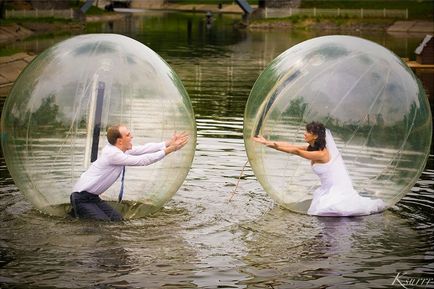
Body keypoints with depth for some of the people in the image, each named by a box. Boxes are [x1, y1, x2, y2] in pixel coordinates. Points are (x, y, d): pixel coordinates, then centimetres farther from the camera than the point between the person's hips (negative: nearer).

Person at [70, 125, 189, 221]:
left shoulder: (120, 148, 2)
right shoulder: (112, 154, -26)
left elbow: (144, 148, -2)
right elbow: (142, 161, -27)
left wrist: (169, 143, -11)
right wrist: (168, 150, -27)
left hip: (93, 197, 10)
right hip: (82, 197, -10)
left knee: (117, 219, 5)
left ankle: (81, 212, 17)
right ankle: (78, 213, 2)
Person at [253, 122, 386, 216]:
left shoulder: (321, 154, -22)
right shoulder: (312, 149, 4)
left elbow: (296, 151, -20)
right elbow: (290, 146, 4)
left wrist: (274, 146, -16)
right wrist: (267, 142, 2)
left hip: (338, 189, -9)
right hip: (328, 189, 9)